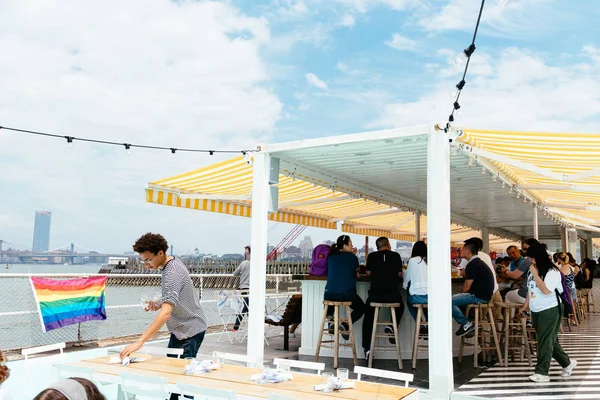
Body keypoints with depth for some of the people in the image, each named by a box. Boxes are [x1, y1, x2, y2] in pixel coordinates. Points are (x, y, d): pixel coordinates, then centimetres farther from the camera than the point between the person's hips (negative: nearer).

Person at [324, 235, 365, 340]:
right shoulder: (352, 257, -2)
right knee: (361, 308, 22)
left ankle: (331, 324, 14)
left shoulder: (331, 257, 8)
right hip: (347, 294, -3)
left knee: (329, 303, 37)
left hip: (330, 294, 3)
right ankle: (345, 325, 0)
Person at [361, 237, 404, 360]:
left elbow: (368, 273, 11)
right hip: (393, 294, 0)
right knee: (400, 306, 34)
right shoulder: (396, 255, 4)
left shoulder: (372, 256, 3)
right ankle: (391, 326, 11)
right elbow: (399, 274, 11)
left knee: (368, 318, 20)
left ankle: (367, 349, 13)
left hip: (375, 294, 0)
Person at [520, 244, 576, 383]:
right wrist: (526, 306, 16)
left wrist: (535, 274, -22)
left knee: (545, 341, -5)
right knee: (549, 340, 15)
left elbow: (546, 290, -26)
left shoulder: (552, 271, -16)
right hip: (536, 312, 8)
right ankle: (567, 363, 31)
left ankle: (542, 373, -1)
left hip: (550, 311, -8)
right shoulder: (533, 270, 7)